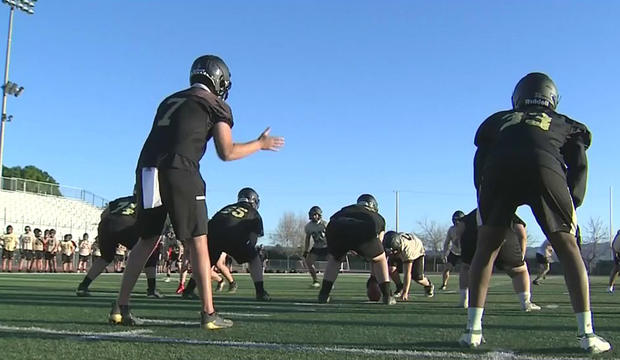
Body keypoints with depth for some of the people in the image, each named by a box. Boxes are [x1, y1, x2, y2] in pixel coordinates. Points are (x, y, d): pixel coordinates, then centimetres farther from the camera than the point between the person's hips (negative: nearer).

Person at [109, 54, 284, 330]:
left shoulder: (170, 101, 27)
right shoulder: (216, 106, 9)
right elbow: (227, 153, 7)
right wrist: (260, 144, 20)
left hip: (147, 170, 6)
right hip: (179, 173, -6)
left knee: (147, 240, 17)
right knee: (197, 242, 1)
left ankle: (120, 307, 18)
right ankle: (208, 314, 0)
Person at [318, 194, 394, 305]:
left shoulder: (345, 209, 43)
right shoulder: (378, 218, 39)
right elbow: (375, 252, 42)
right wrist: (374, 275, 52)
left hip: (336, 230, 2)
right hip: (364, 233, -2)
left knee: (334, 259, 32)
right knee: (380, 259, 27)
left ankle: (323, 295, 26)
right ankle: (387, 296, 21)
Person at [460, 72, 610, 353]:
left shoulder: (499, 120, 37)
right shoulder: (565, 124, 35)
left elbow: (480, 162, 25)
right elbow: (578, 165, 20)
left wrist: (485, 202, 25)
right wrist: (572, 204, 18)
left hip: (499, 171, 1)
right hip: (544, 168, -1)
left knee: (486, 248, 14)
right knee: (568, 249, 12)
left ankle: (473, 329, 8)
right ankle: (587, 334, 6)